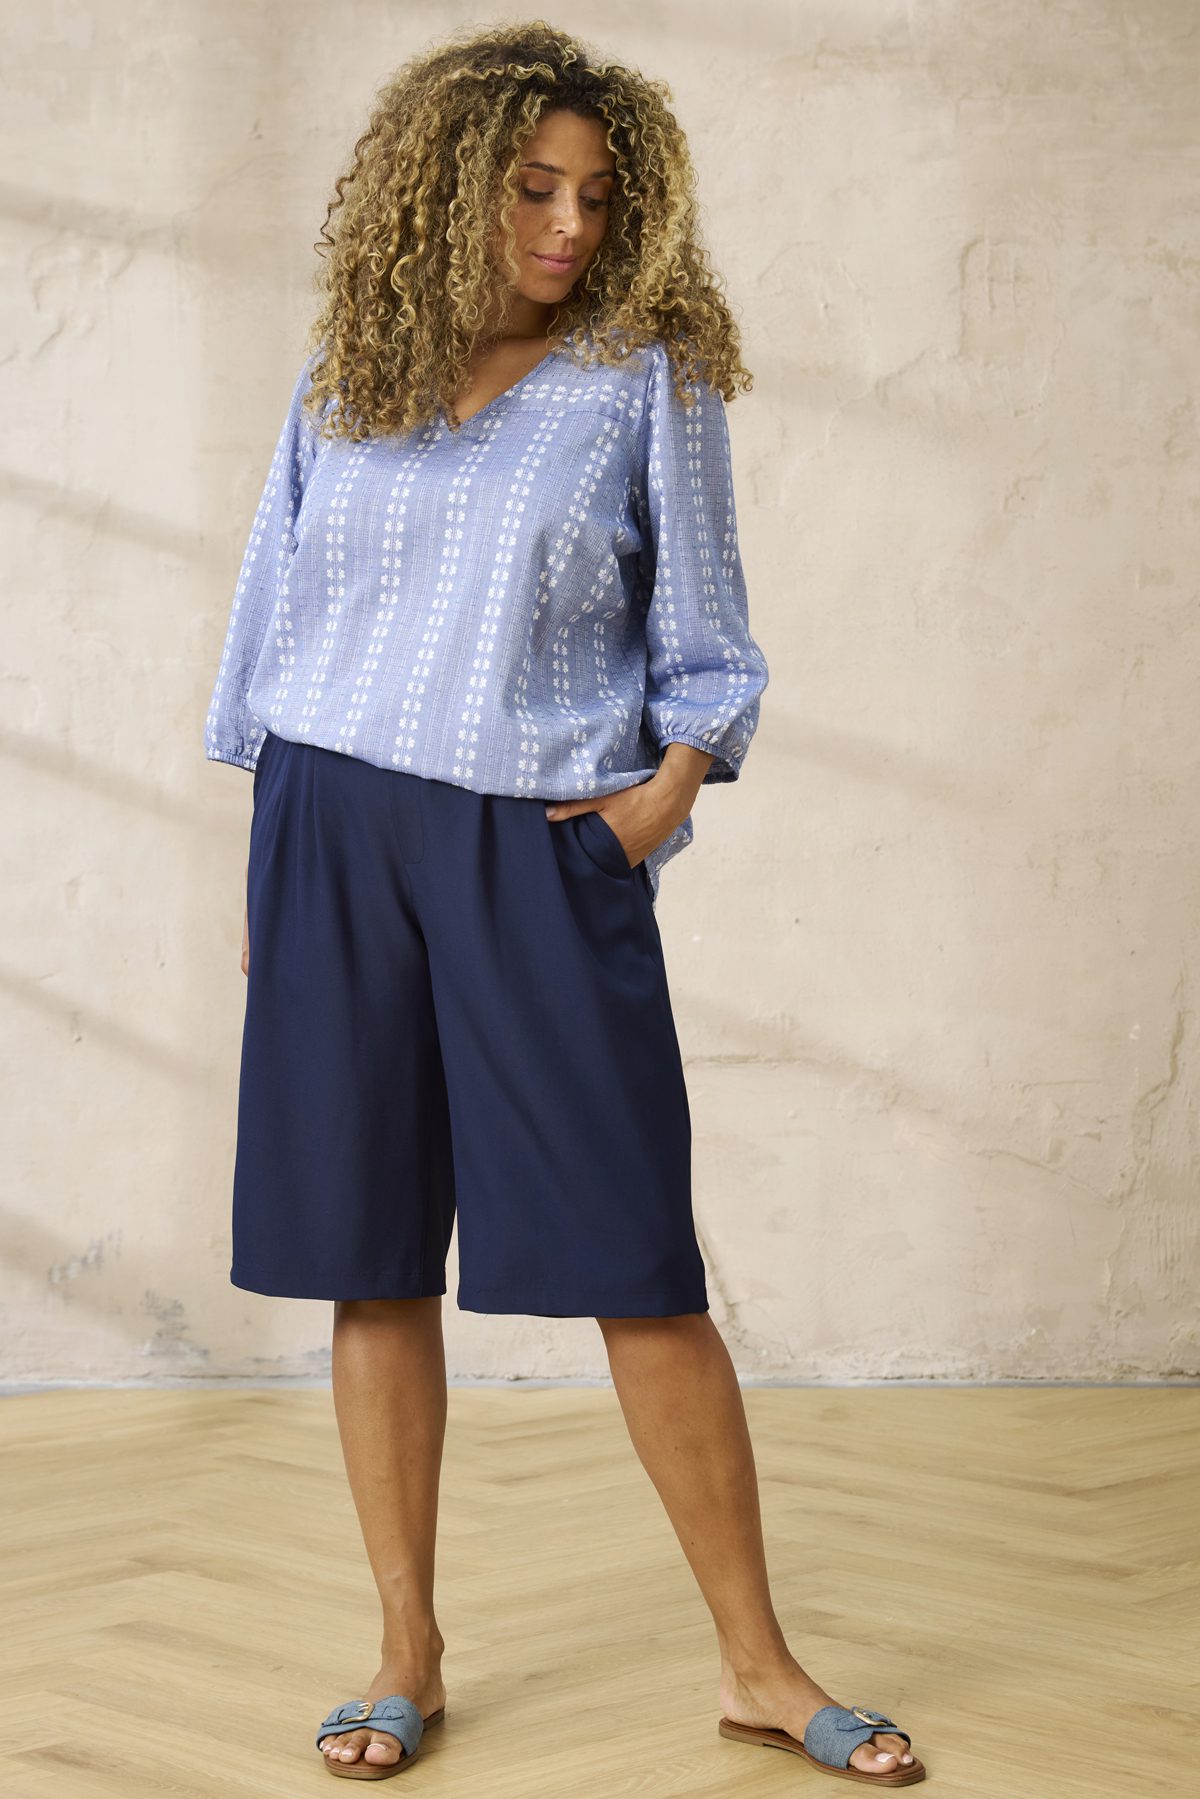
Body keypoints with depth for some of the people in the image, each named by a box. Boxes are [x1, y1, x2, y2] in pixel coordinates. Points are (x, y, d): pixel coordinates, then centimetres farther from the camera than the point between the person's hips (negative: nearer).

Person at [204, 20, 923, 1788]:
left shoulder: (649, 378, 4)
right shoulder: (345, 373, 10)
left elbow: (703, 633, 8)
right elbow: (282, 611, 15)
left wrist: (677, 780, -9)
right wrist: (268, 862, 13)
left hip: (541, 848, -2)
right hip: (336, 838, 2)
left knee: (637, 1265, -3)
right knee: (369, 1265, 4)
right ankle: (408, 1655, 16)